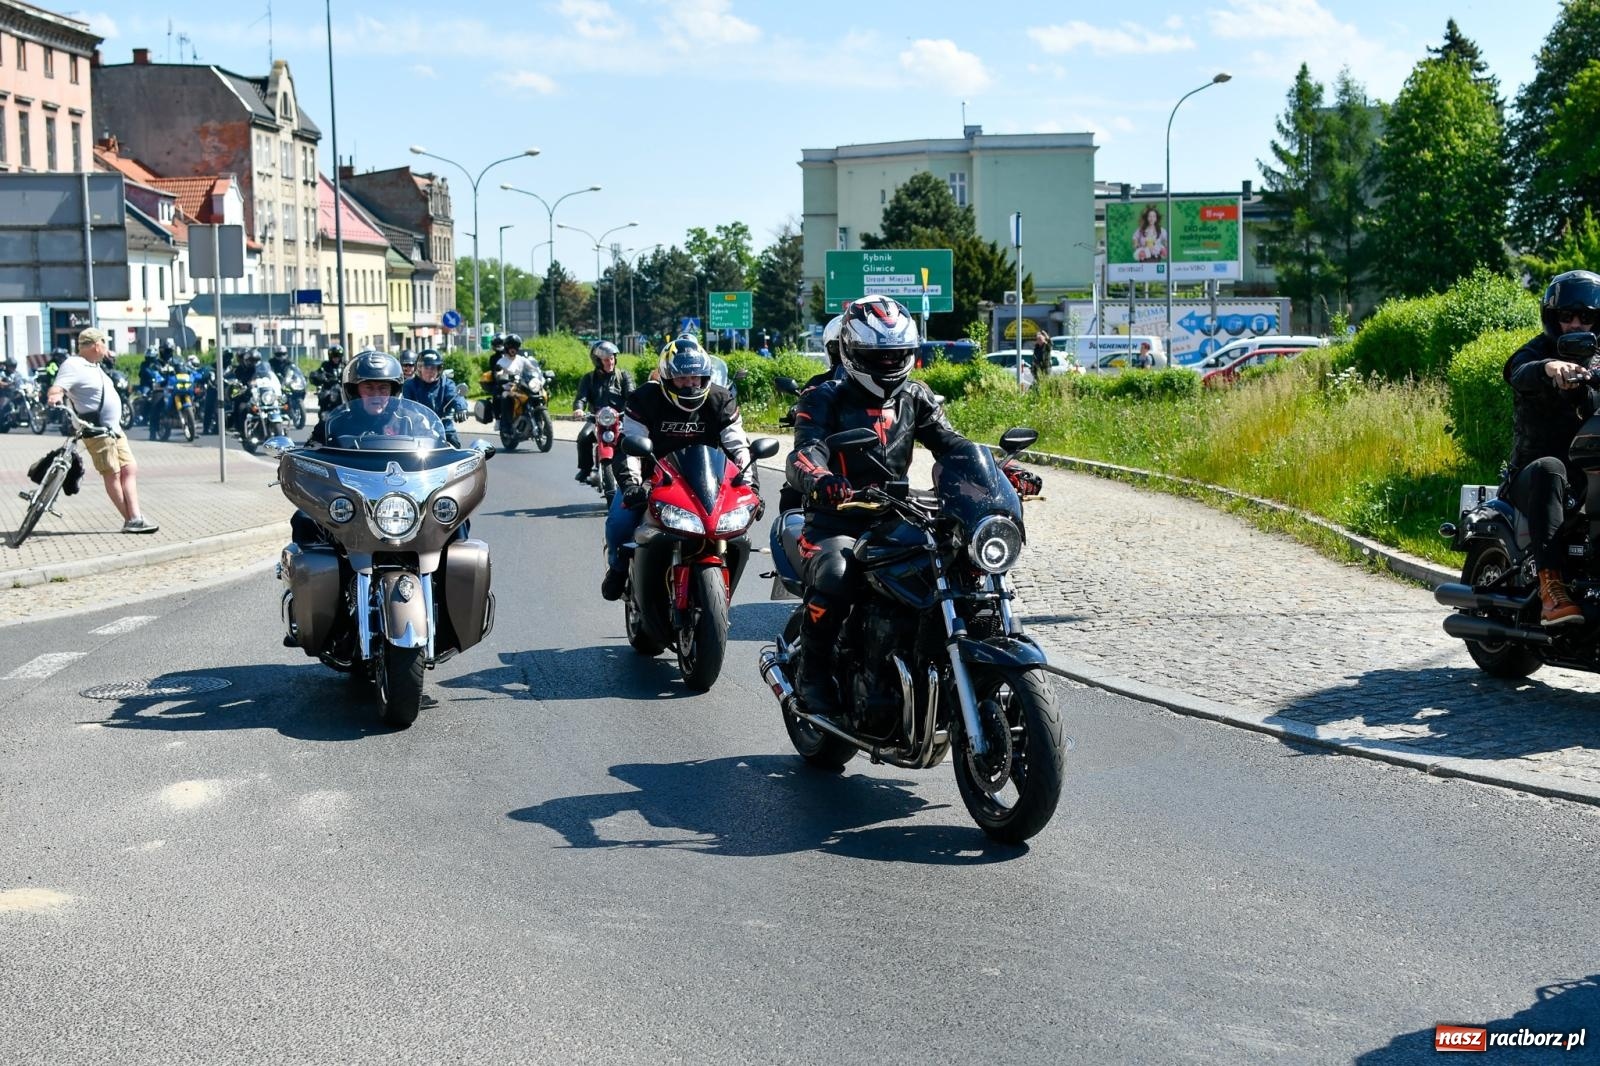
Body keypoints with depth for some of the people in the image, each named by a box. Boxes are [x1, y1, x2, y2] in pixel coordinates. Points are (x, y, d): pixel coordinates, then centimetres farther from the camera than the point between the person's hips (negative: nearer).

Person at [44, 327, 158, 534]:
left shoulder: (94, 365, 15)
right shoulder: (73, 366, -13)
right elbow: (56, 388, -26)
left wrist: (106, 356, 46)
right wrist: (54, 396, -46)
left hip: (114, 429, 9)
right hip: (97, 431, -9)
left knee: (130, 470, 3)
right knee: (112, 474, -3)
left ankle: (135, 517, 1)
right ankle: (131, 521, 1)